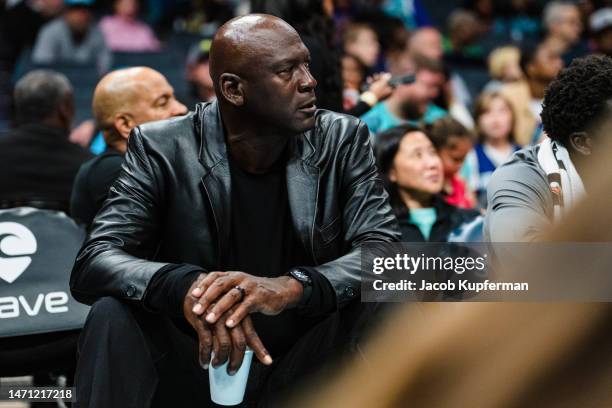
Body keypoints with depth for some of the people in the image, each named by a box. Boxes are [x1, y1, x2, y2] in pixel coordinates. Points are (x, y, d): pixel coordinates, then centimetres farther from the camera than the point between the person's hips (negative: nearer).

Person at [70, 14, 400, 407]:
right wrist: (184, 286, -39)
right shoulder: (161, 148, -8)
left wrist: (290, 287, -37)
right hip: (192, 373, -1)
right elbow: (93, 263, -17)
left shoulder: (343, 140, -4)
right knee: (113, 312, -27)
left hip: (302, 375, 1)